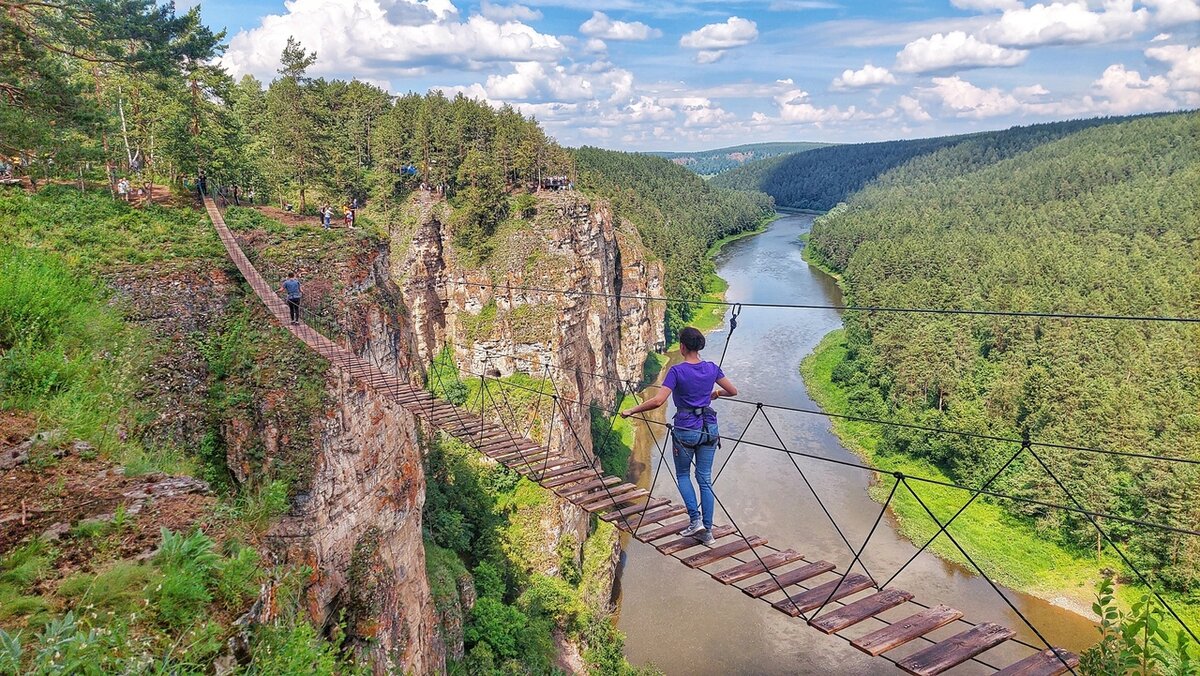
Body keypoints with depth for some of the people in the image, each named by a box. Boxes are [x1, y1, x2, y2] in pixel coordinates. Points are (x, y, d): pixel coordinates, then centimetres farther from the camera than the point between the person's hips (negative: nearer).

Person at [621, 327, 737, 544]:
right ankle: (707, 530, 13)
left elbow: (657, 401, -23)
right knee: (705, 479, 12)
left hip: (686, 430, -4)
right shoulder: (712, 368, -1)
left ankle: (695, 519, 3)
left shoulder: (677, 371, -15)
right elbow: (733, 391, 10)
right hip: (709, 428, 4)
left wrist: (631, 411, -13)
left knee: (683, 475, 18)